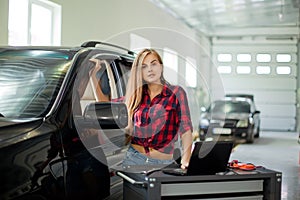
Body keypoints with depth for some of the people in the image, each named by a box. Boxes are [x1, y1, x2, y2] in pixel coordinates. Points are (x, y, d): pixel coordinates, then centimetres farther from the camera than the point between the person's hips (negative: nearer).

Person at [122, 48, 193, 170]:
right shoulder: (136, 95, 9)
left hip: (164, 162, -3)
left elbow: (186, 130, -8)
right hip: (133, 158, 3)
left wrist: (185, 161, -22)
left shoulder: (176, 92, -2)